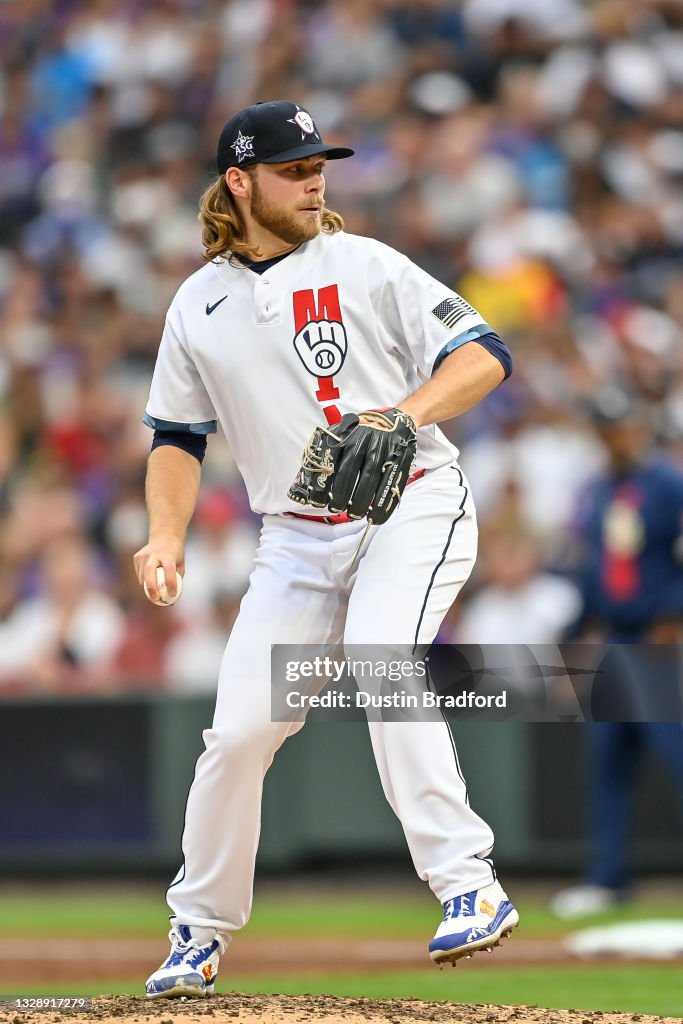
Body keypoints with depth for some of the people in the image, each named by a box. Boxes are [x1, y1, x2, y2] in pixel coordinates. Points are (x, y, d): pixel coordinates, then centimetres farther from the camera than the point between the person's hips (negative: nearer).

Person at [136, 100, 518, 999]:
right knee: (241, 727, -3)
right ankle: (199, 933, 15)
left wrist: (406, 412, -25)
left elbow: (484, 356, -7)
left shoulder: (364, 266, -2)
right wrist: (166, 537, -1)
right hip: (298, 541, 4)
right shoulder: (199, 306, 9)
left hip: (413, 511, -4)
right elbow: (178, 437, 16)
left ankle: (469, 886, -29)